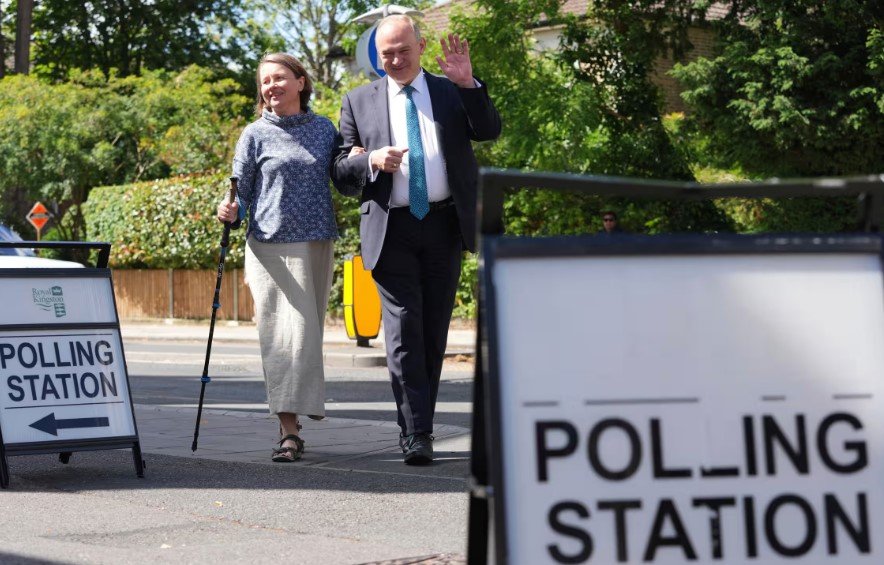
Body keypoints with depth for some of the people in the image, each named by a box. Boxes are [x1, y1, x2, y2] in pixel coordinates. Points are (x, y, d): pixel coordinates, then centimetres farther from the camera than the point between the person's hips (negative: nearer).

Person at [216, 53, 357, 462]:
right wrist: (230, 213, -18)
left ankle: (302, 412, 19)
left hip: (317, 244, 3)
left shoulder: (324, 129, 10)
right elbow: (241, 191, 3)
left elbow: (340, 180, 17)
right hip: (272, 245, -3)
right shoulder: (257, 135, 3)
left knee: (308, 331, 6)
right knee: (284, 332, -10)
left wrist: (357, 162, -3)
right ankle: (289, 432, -11)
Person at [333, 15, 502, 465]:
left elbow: (490, 130, -3)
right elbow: (339, 165, 9)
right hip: (391, 230, -1)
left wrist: (468, 84, -15)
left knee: (435, 332, 8)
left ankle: (421, 425, 19)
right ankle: (416, 435, -10)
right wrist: (370, 161, -12)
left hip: (444, 225, 2)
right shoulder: (359, 102, 9)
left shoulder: (452, 92, 10)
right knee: (404, 332, -9)